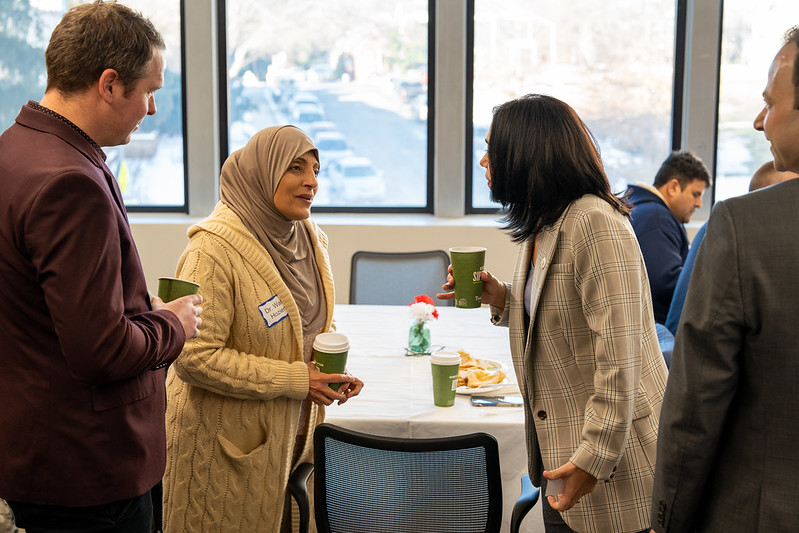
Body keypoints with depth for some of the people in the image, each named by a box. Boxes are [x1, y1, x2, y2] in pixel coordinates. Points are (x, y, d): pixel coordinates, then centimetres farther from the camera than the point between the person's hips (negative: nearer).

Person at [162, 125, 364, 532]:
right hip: (227, 444, -7)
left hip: (292, 435, 7)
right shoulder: (215, 247, -20)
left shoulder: (308, 239, 4)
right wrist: (294, 379, -22)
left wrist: (333, 373, -2)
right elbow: (193, 356, -24)